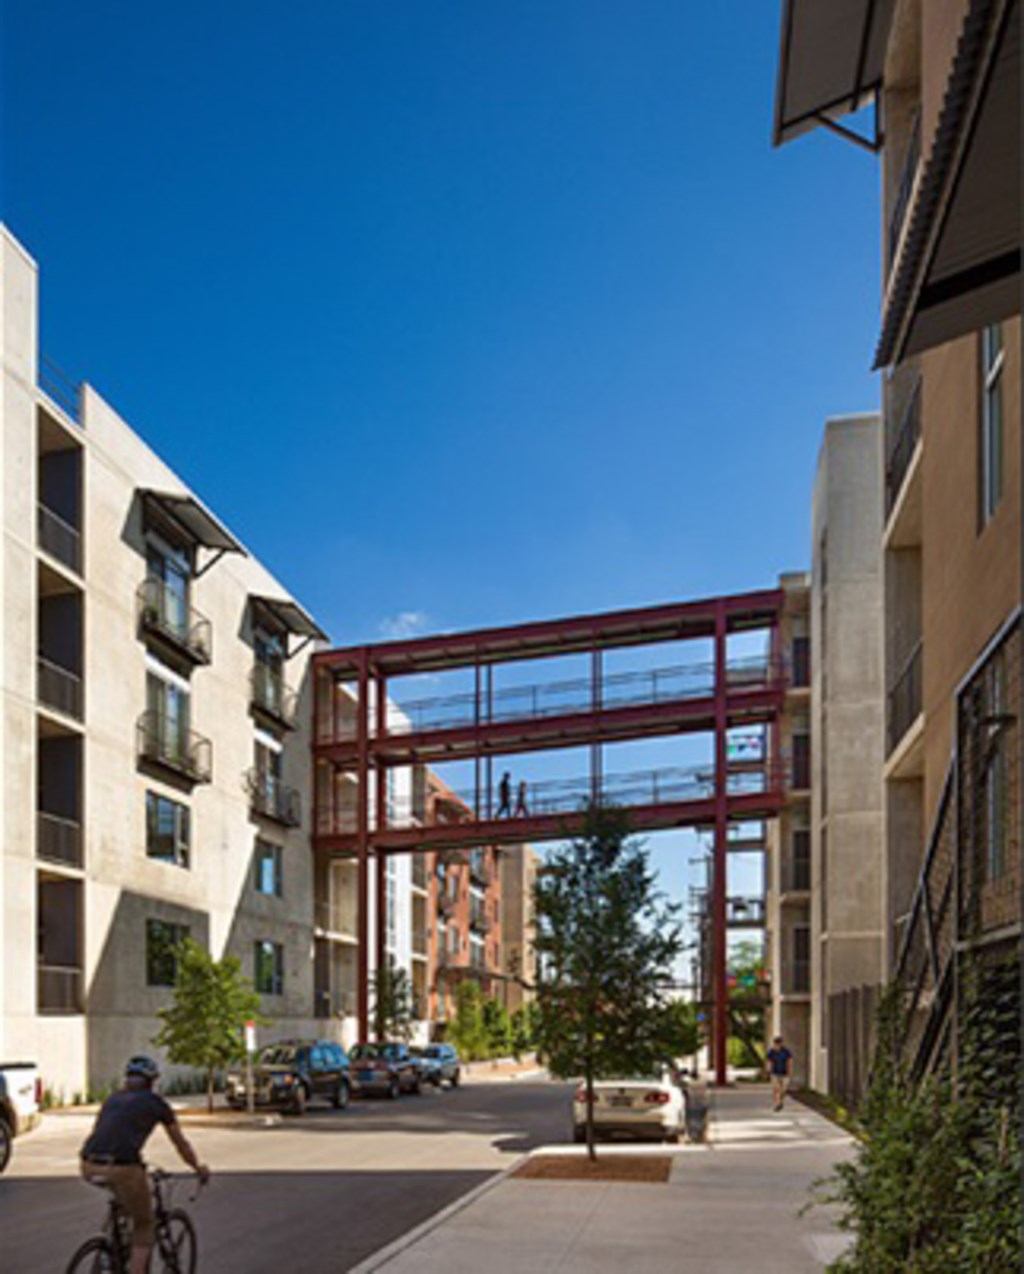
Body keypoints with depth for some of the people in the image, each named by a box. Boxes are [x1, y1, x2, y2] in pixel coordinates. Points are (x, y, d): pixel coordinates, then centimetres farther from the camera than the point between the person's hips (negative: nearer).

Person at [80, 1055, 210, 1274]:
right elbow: (180, 1143, 23)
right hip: (122, 1167, -5)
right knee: (144, 1225, 17)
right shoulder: (155, 1102, 13)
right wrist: (199, 1168, 40)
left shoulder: (113, 1098, 26)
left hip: (89, 1167, 5)